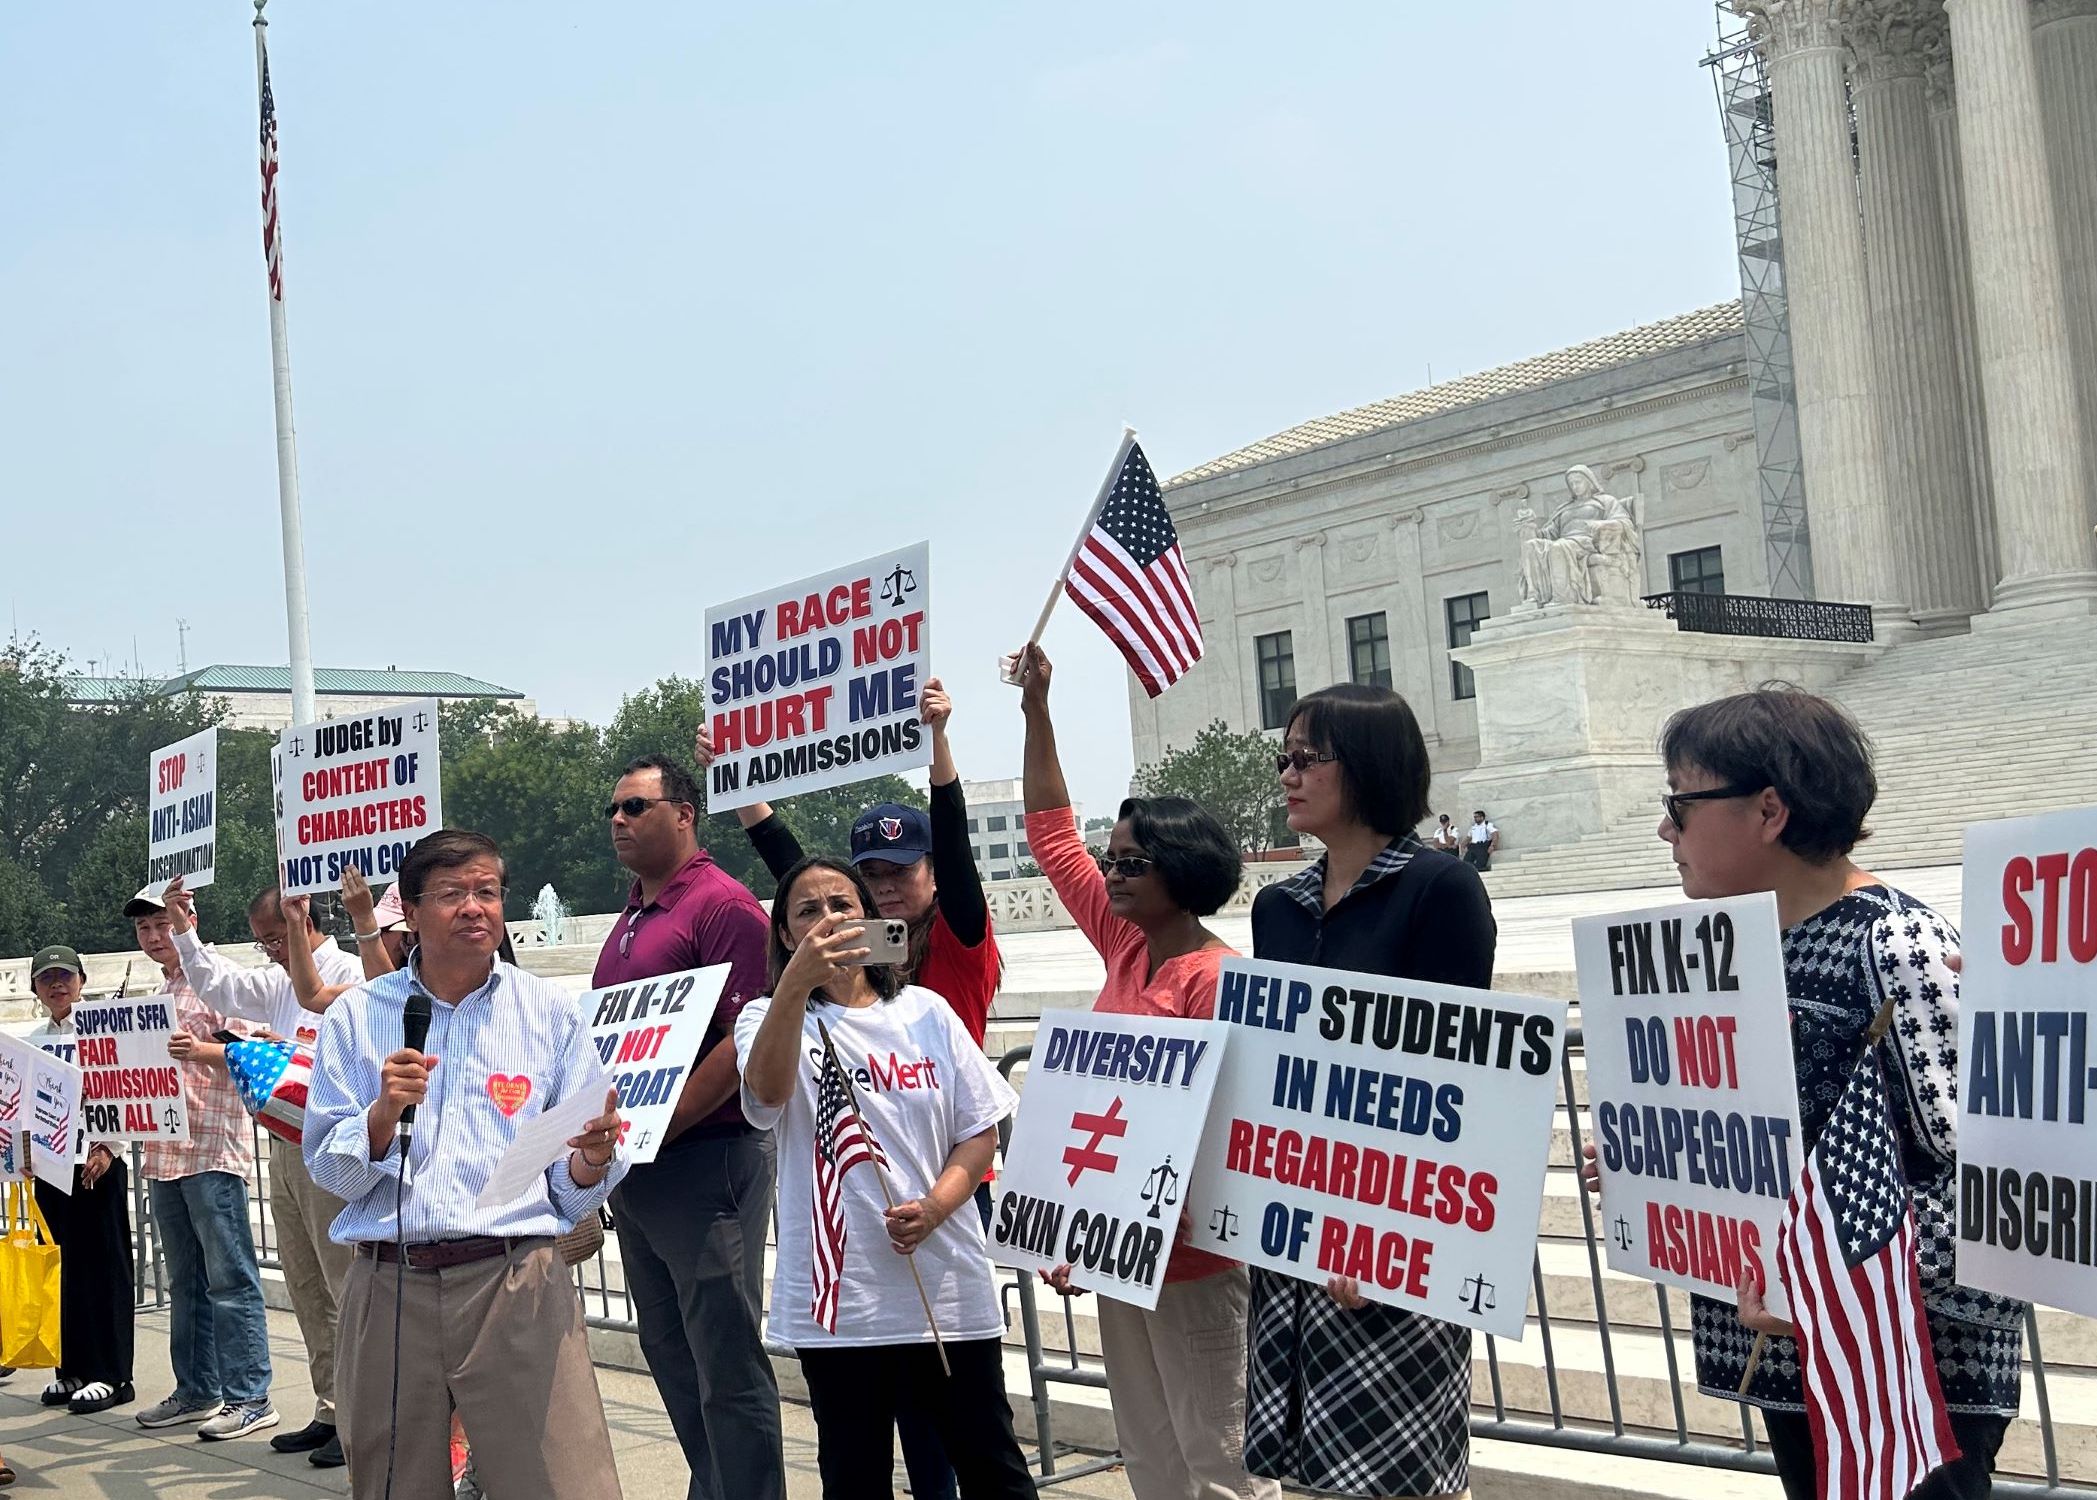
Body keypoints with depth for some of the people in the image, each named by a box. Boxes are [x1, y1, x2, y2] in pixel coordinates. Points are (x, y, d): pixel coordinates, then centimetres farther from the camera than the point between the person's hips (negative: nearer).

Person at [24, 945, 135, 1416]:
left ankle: (110, 1374, 2)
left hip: (96, 1161, -5)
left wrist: (107, 1148, -17)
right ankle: (73, 1369, 17)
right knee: (60, 1267, 8)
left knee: (104, 1264, -1)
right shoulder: (30, 1043, 12)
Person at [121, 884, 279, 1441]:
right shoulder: (157, 995, 20)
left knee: (230, 1279, -7)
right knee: (185, 1281, 13)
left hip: (213, 1149, -8)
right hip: (162, 1154, 8)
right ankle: (197, 1390, 20)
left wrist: (199, 1050, -26)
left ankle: (249, 1397, -4)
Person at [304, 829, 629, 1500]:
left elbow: (572, 1191, 7)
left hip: (516, 1281, -1)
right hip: (390, 1287, 1)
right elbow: (329, 1171, 3)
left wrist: (593, 1158, -15)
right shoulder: (356, 1017, 8)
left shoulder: (549, 1009, 6)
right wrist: (386, 1111, -14)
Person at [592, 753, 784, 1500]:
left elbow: (746, 1040, -20)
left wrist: (658, 1127, -21)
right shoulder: (631, 916, 16)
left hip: (704, 1157, -9)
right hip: (634, 1167, 9)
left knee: (726, 1362, -3)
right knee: (670, 1354, 16)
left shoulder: (723, 905, -12)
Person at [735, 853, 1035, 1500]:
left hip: (949, 1285, 2)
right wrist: (797, 984, -39)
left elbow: (980, 1131, 6)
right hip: (839, 1296, -1)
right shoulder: (772, 1018, 0)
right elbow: (769, 1089, -24)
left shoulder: (926, 1011, 7)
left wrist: (935, 1206, -12)